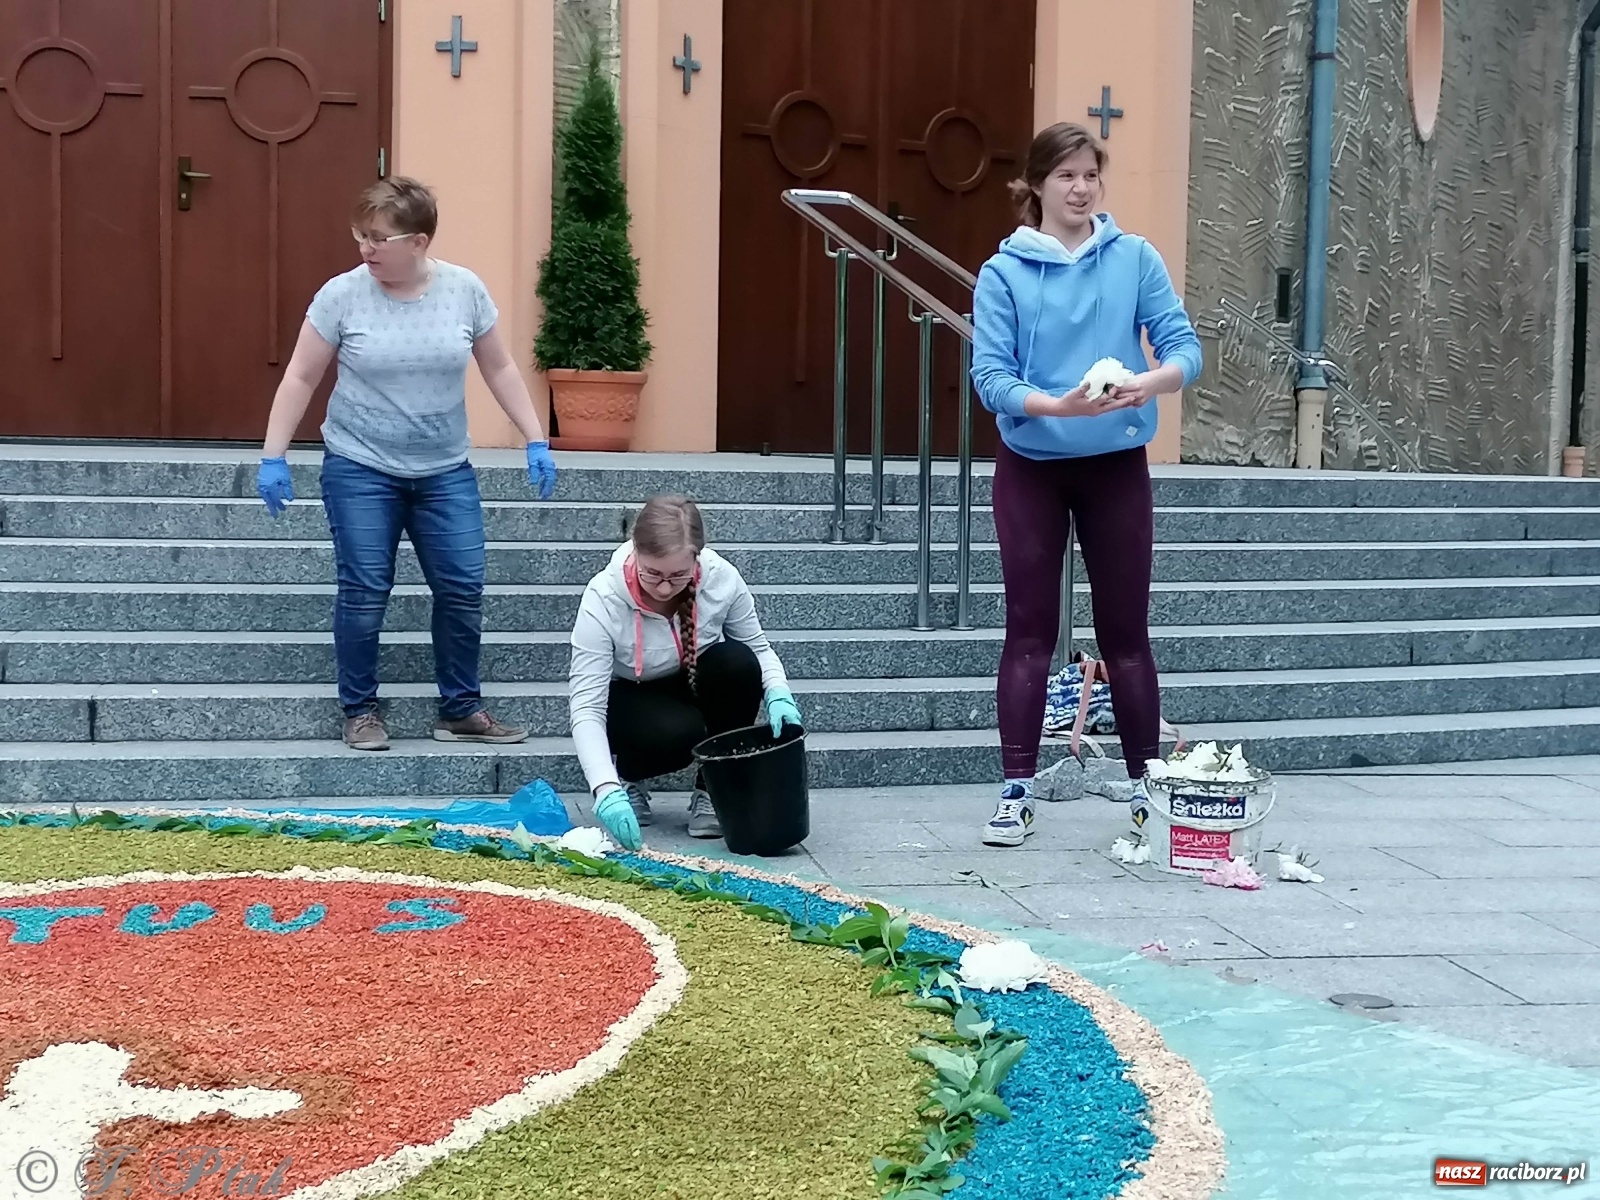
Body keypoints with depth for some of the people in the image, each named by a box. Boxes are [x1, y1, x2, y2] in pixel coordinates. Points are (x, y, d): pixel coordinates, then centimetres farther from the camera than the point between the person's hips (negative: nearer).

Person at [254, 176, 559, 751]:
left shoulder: (465, 290, -4)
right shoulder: (342, 294, -9)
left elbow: (499, 368, 6)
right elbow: (301, 378, -3)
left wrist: (536, 443, 2)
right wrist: (273, 458, -6)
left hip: (445, 472, 2)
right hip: (360, 470, -2)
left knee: (463, 589, 2)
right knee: (364, 594, -1)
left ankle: (461, 710, 16)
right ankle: (360, 711, 15)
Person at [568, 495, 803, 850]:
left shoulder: (721, 577, -24)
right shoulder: (603, 598, -31)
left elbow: (756, 646, -7)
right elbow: (586, 707, -33)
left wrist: (778, 693, -29)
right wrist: (607, 789, -47)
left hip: (694, 687, 3)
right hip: (629, 698, -3)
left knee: (738, 662, -29)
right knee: (680, 733, -35)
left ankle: (711, 793, -11)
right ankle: (625, 775, 2)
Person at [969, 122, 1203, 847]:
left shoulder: (1136, 259, -1)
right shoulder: (1003, 273, -5)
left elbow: (1185, 347, -7)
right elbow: (989, 376, -12)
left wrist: (1150, 382, -29)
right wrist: (1056, 404, -30)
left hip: (1117, 467, 1)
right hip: (1031, 468, -1)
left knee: (1125, 630, 7)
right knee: (1030, 631, 1)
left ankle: (1146, 784, 18)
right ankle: (1016, 792, 6)